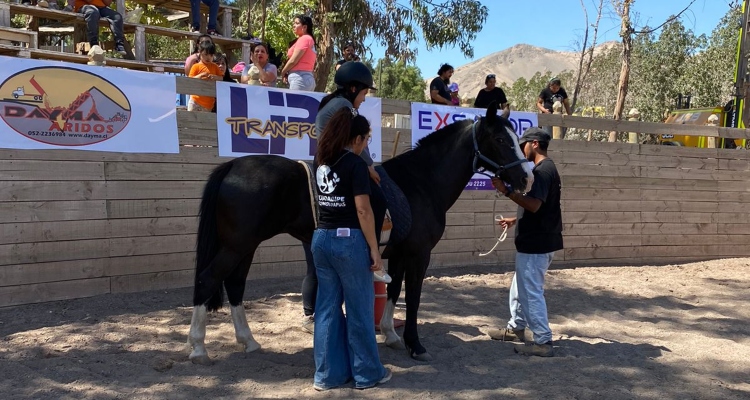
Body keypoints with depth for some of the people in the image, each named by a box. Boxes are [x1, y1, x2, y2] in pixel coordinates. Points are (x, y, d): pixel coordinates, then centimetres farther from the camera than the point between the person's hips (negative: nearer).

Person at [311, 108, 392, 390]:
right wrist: (375, 250, -12)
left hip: (321, 238, 7)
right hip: (348, 240, -7)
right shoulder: (355, 164, -12)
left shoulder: (321, 162, 10)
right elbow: (363, 210, -17)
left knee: (327, 307, 12)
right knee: (359, 309, 6)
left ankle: (327, 374, 20)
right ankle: (367, 373, 19)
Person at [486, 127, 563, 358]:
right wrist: (516, 220, 21)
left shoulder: (543, 170, -18)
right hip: (534, 241, 11)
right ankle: (516, 328, 34)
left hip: (536, 244, -11)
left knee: (532, 292, -3)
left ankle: (543, 342, 5)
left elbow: (534, 205, -28)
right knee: (520, 287, 20)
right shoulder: (544, 168, 15)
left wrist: (506, 190, -25)